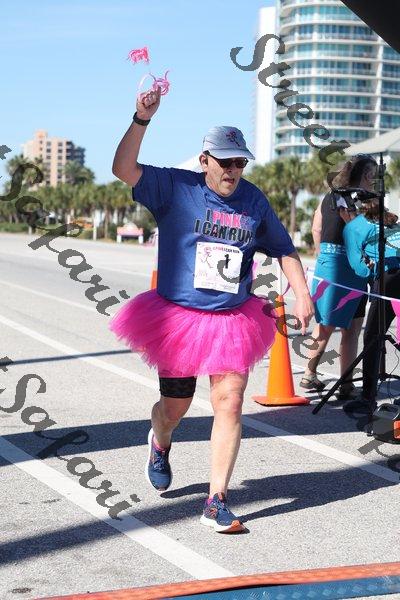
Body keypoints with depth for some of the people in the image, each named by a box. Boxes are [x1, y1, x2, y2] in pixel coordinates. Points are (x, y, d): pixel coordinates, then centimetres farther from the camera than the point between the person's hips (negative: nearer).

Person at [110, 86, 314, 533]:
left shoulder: (253, 200, 4)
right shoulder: (176, 188, -6)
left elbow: (283, 249, 15)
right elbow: (123, 169, -17)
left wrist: (302, 294, 5)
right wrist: (142, 119, -26)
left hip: (233, 320, 2)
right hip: (178, 318, -2)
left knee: (229, 401, -9)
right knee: (175, 407, 11)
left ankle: (217, 502, 0)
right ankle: (160, 445, 50)